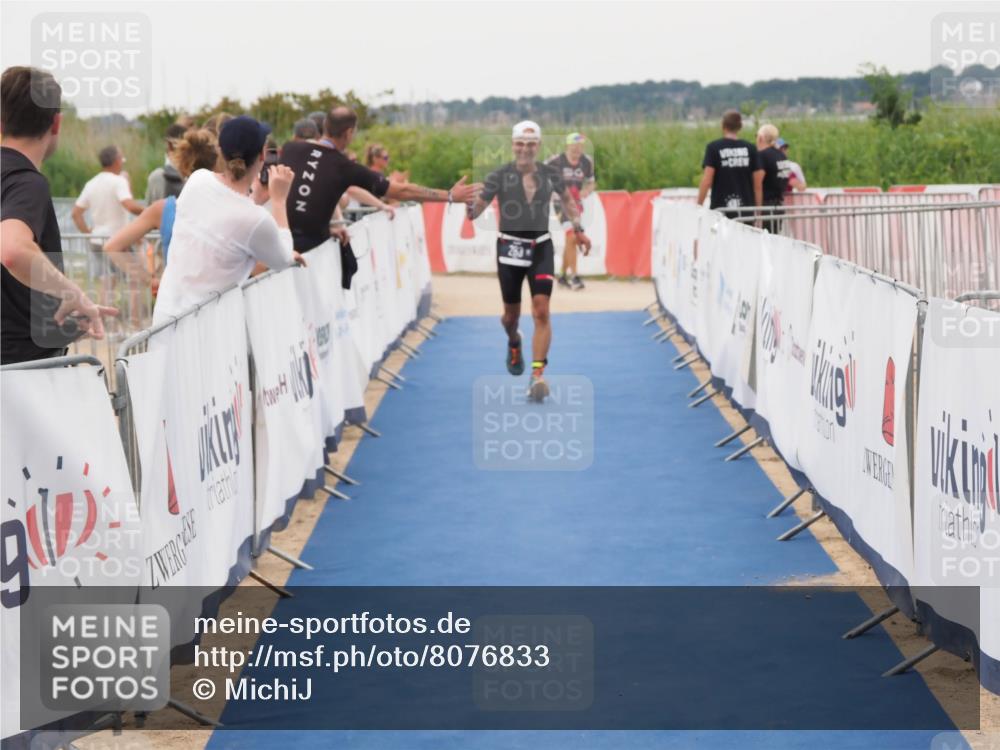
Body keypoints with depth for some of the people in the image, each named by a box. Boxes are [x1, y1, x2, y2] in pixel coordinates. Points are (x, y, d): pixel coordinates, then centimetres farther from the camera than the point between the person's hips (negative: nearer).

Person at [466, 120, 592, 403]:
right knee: (512, 314, 12)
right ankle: (514, 343, 49)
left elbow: (567, 199, 18)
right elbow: (478, 205, -14)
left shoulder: (550, 174, 0)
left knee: (541, 312, -14)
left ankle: (538, 375, -14)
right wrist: (469, 208, -36)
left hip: (541, 248, 0)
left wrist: (578, 229, 13)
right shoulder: (500, 176, -7)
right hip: (509, 248, 0)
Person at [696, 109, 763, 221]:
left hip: (721, 209, -2)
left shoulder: (713, 148, -3)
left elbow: (706, 181, -9)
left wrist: (698, 206, -1)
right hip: (746, 211, 2)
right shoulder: (750, 149, 4)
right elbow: (758, 185, 4)